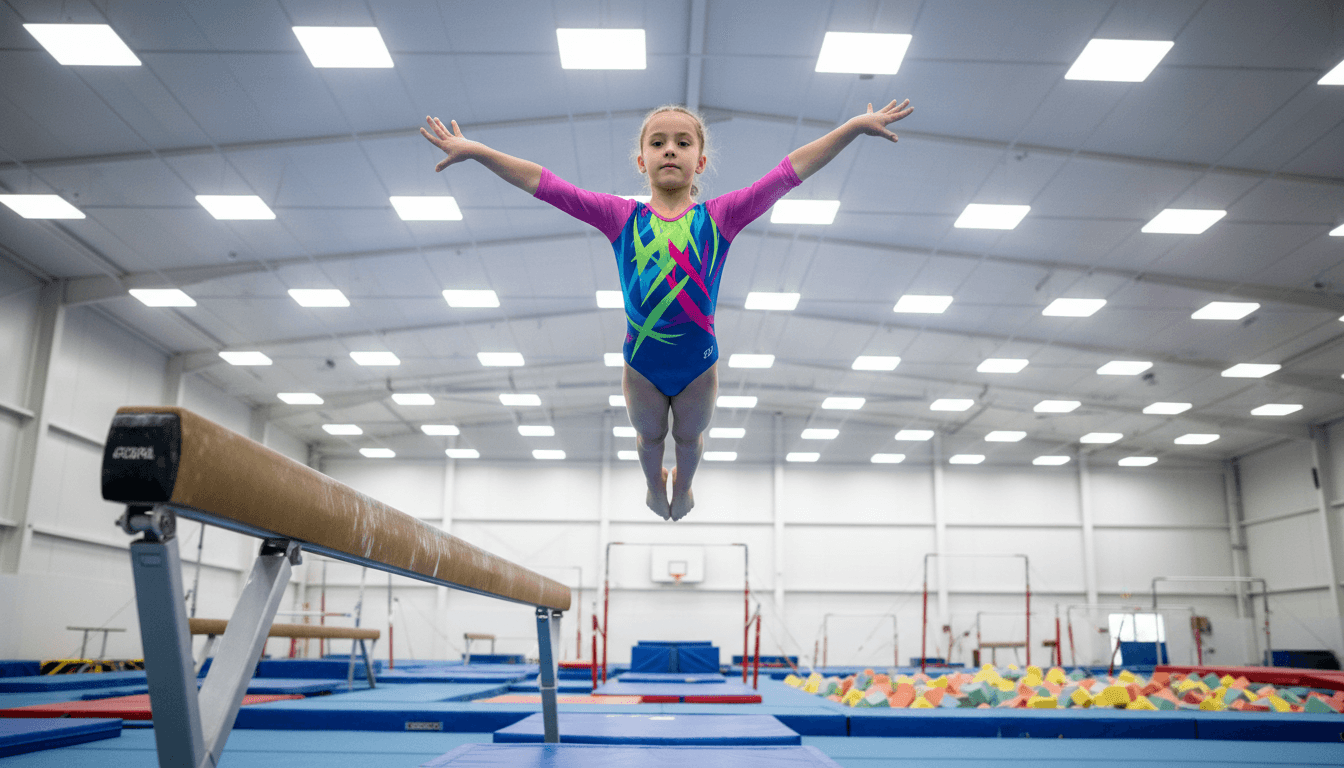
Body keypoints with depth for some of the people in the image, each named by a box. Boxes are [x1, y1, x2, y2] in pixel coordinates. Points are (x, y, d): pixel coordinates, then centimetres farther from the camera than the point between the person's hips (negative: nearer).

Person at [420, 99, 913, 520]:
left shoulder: (720, 216, -12)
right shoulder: (620, 217, -11)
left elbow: (790, 171, -18)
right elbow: (545, 185, -14)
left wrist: (855, 127, -23)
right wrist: (474, 151, -19)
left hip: (699, 363, 0)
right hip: (641, 364, 0)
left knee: (690, 435, 28)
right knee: (648, 433, 29)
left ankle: (682, 486, 62)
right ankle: (655, 485, 63)